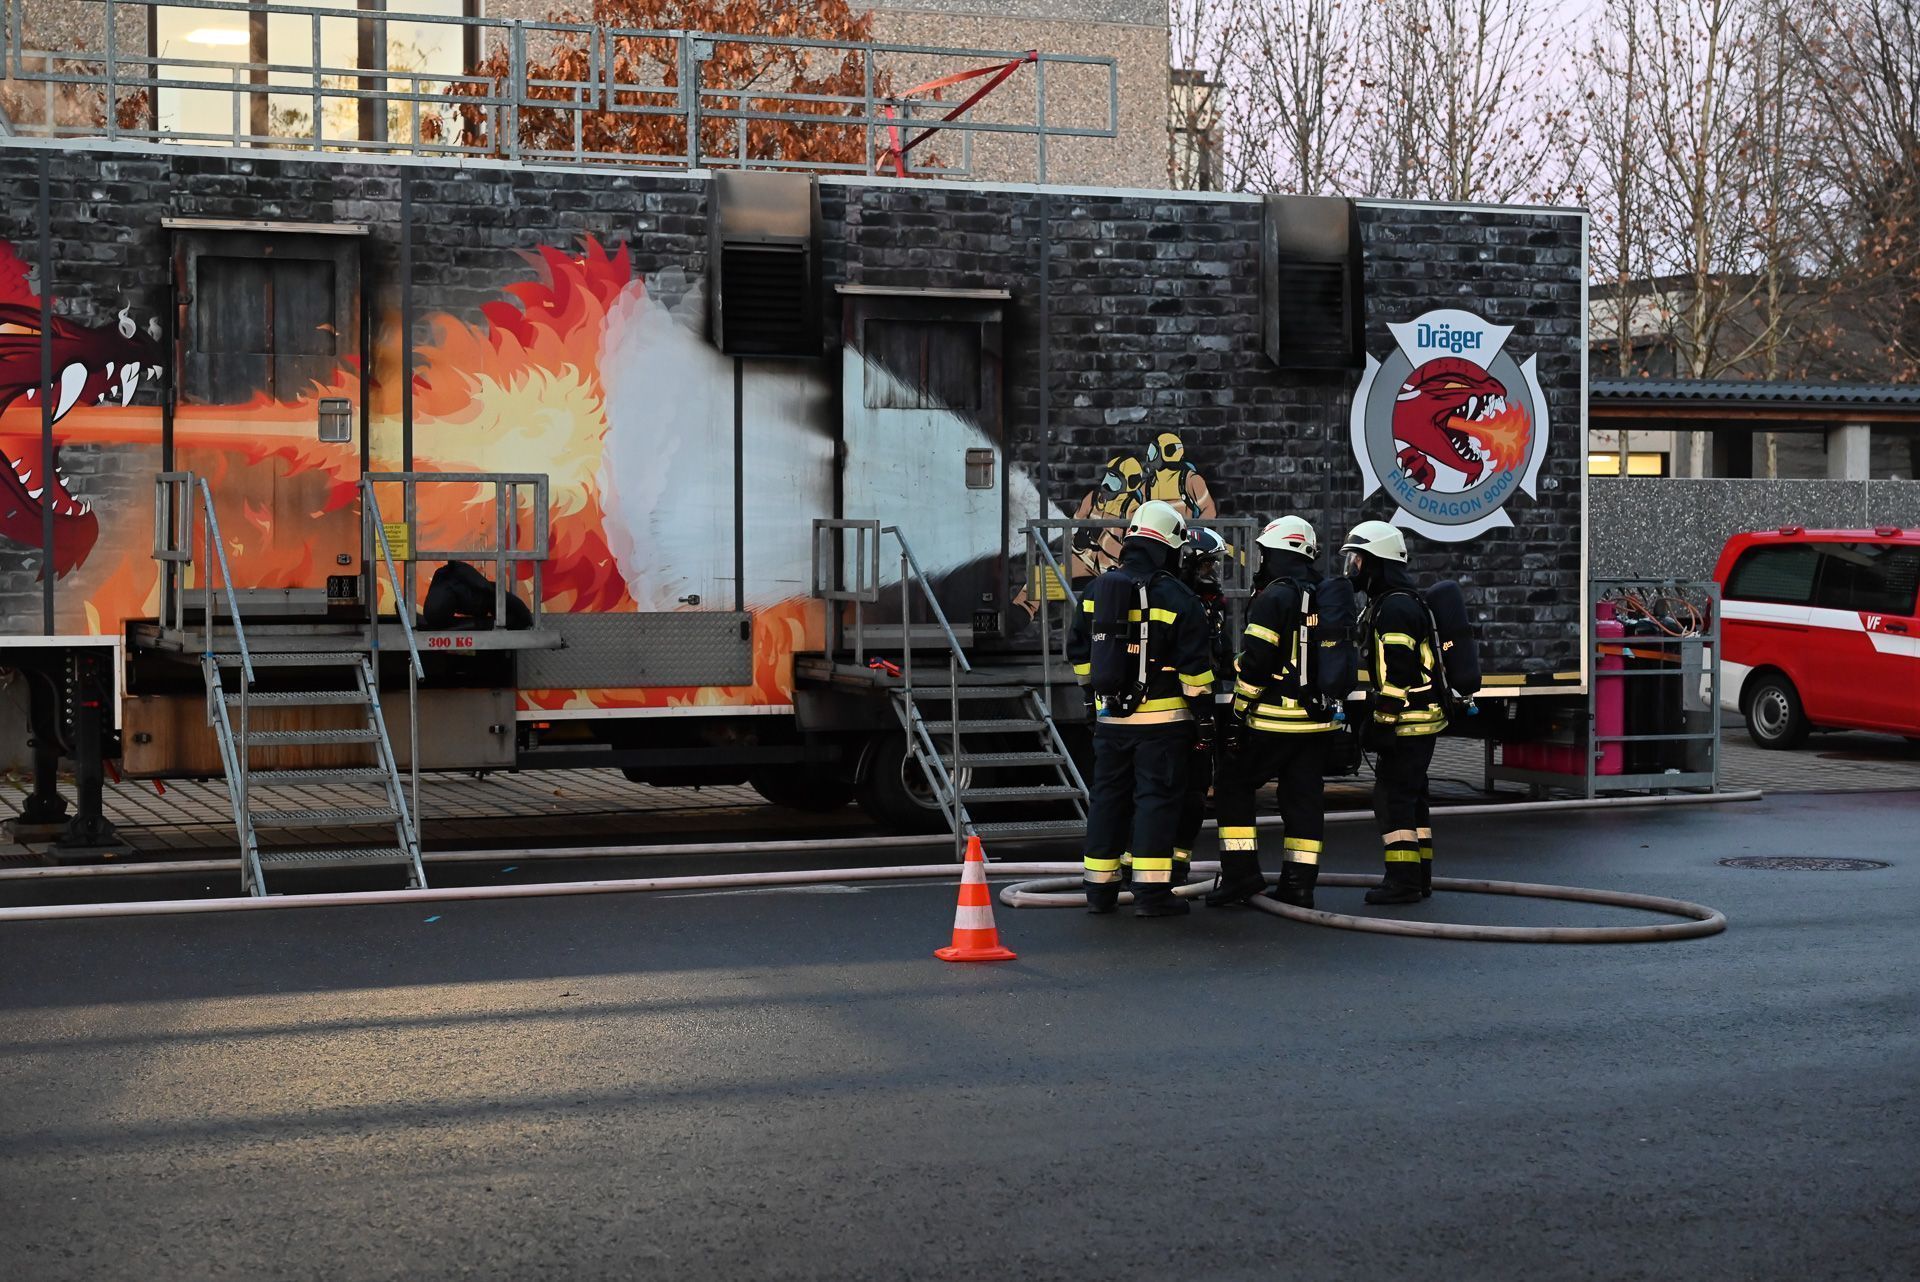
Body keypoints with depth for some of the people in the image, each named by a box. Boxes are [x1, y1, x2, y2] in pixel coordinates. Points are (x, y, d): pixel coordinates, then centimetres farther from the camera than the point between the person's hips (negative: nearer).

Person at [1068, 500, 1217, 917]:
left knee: (1107, 797, 12)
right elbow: (1194, 666, -11)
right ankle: (1152, 892, -3)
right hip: (1162, 718, -5)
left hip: (1110, 716, 5)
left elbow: (1078, 651, 14)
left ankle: (1100, 889, 17)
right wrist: (1204, 716, -4)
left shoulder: (1097, 590, 6)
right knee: (1156, 798, -1)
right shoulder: (1176, 596, -11)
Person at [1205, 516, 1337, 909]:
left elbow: (1255, 663, -16)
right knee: (1303, 799, 8)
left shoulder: (1274, 598, -12)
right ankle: (1299, 883, 7)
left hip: (1272, 721, -7)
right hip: (1317, 720, 7)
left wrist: (1239, 714, -9)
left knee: (1234, 787, 4)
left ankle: (1241, 872, -1)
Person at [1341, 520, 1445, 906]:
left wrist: (1386, 721, -23)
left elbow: (1396, 674, -22)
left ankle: (1402, 880, -11)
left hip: (1406, 723, -11)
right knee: (1412, 796, 13)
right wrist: (1379, 717, 27)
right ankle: (1419, 877, 18)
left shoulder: (1394, 608, -16)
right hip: (1421, 718, 11)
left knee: (1393, 796, -10)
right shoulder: (1399, 602, 19)